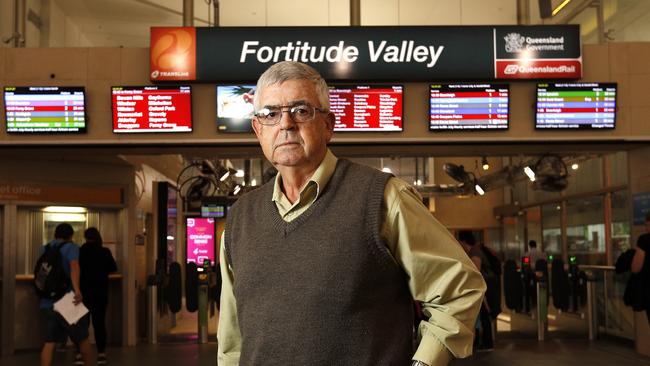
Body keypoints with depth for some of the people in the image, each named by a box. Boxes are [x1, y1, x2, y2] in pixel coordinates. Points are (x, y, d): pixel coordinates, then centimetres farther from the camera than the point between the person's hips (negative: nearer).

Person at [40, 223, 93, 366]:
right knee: (82, 338, 10)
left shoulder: (44, 249, 14)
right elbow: (74, 266, -24)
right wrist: (77, 289, -36)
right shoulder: (71, 247, -5)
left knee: (50, 342, 2)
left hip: (47, 302, 6)